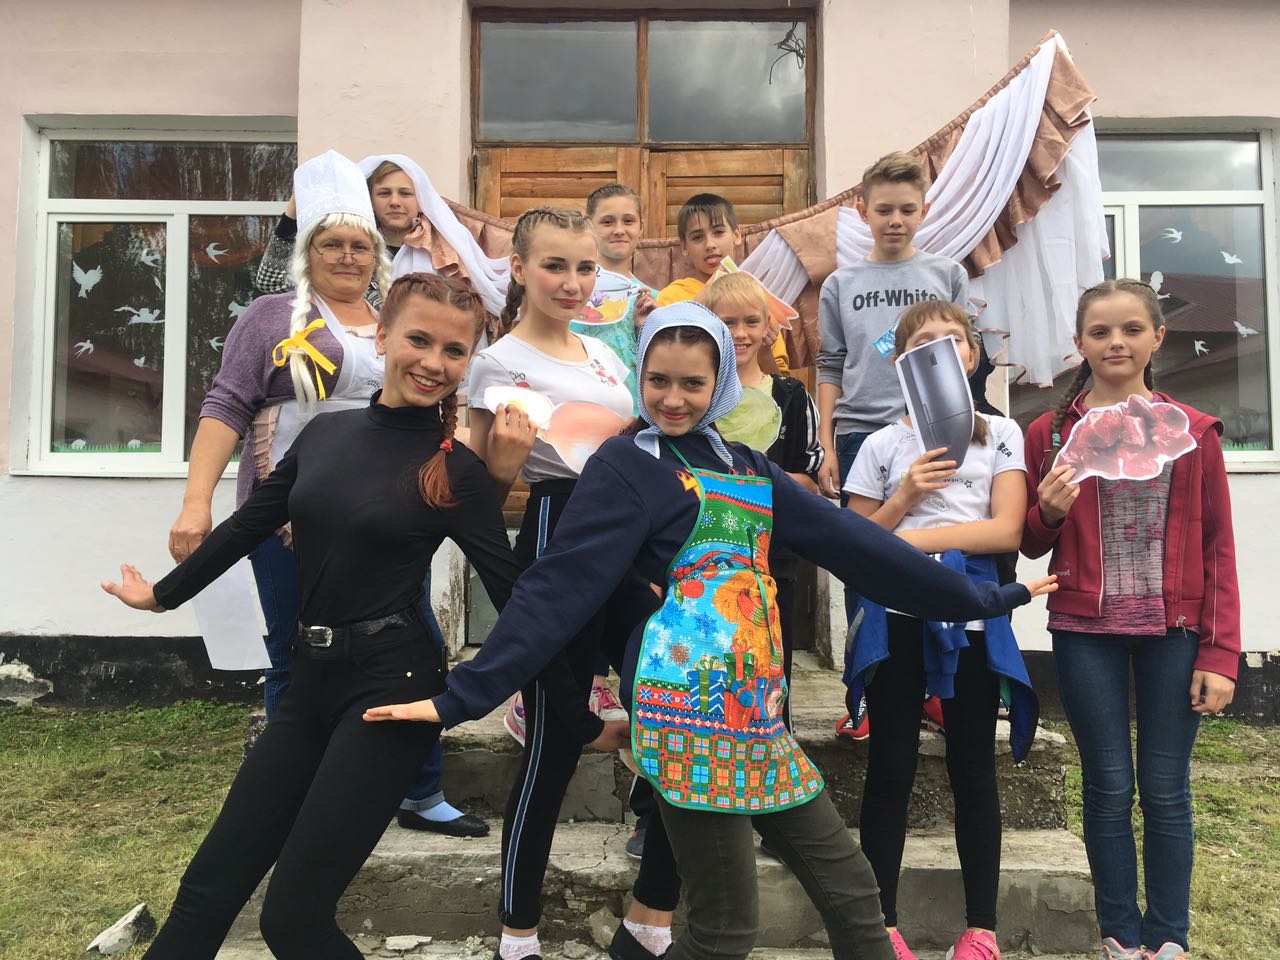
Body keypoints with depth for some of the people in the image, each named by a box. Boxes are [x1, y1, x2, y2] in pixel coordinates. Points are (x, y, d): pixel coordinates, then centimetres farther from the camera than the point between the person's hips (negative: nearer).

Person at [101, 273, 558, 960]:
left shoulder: (459, 471, -8)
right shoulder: (326, 432, 6)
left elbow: (515, 596, -8)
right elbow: (248, 525, 19)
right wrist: (163, 593, 30)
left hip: (392, 686, -5)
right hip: (311, 680, 6)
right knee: (207, 891, 12)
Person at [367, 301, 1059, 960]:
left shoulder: (747, 469, 16)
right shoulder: (626, 465, -2)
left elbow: (852, 542, 17)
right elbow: (558, 587, -8)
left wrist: (982, 597, 19)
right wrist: (462, 695, -14)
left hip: (758, 710, 7)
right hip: (687, 710, -7)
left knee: (852, 893, 11)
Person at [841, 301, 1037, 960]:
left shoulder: (999, 434, 7)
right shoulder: (882, 445, 6)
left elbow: (1006, 530, -5)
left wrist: (911, 538, -14)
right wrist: (906, 496, -11)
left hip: (972, 614, 0)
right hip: (896, 615, 0)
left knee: (973, 770, 8)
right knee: (891, 768, 5)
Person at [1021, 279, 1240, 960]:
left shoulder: (1192, 431, 4)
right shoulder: (1051, 434, 3)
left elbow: (1217, 548, 3)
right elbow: (1031, 546, 9)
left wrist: (1219, 653, -3)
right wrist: (1049, 511, -13)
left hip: (1173, 633, 0)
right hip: (1086, 634, 0)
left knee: (1166, 790, 8)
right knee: (1109, 788, 7)